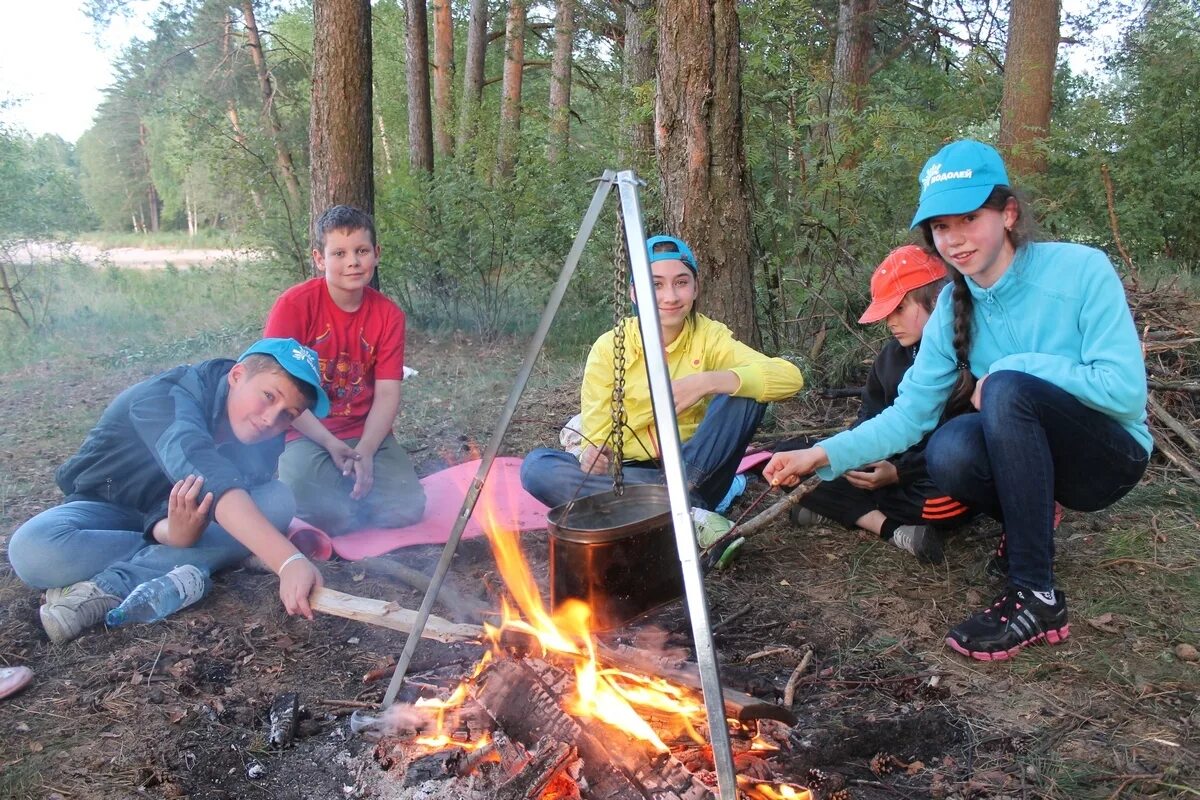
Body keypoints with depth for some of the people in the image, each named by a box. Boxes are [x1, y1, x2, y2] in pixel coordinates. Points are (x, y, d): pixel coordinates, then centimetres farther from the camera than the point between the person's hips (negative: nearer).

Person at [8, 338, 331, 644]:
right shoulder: (168, 397, -32)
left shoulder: (264, 437, -14)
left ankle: (108, 590, -27)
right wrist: (289, 561, -62)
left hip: (168, 518, 4)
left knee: (280, 501, -25)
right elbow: (205, 475, -50)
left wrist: (174, 531, -49)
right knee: (31, 550, -36)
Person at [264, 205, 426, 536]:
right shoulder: (293, 305, -10)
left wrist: (364, 452, -19)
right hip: (308, 434, -3)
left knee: (407, 507, -17)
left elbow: (388, 393, -5)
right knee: (324, 512, -27)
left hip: (367, 434, 3)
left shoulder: (389, 315, -1)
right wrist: (331, 444, -18)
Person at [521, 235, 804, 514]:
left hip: (694, 475, 0)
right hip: (626, 476, 1)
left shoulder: (709, 336, -8)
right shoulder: (608, 348, -9)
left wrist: (707, 382, -36)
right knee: (537, 466, -27)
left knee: (746, 389, -21)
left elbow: (790, 377, -22)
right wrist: (593, 455, -32)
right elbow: (597, 438, -8)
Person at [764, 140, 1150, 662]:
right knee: (948, 452, -29)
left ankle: (1035, 596, -24)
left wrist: (1015, 366, -21)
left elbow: (1125, 388, -22)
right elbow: (910, 412, -8)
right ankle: (1030, 531, 5)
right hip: (1031, 455, 4)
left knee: (1006, 389, -33)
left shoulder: (1080, 270, -16)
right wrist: (826, 454, -20)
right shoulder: (953, 309, -2)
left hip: (1111, 456, -4)